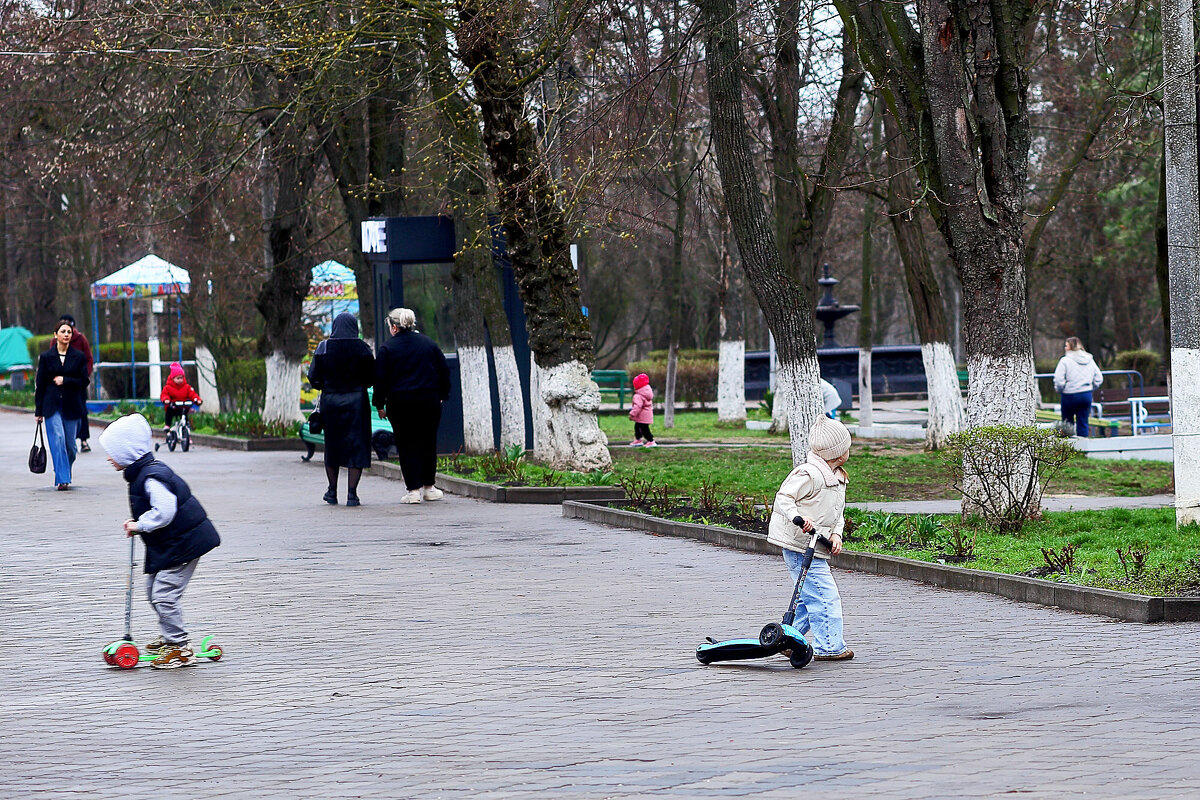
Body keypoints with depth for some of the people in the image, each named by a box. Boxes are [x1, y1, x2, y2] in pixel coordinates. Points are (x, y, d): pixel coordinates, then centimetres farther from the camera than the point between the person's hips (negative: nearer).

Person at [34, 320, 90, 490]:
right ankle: (63, 479, -17)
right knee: (57, 440, -15)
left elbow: (84, 381, 4)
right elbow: (40, 384, 6)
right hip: (52, 405, -1)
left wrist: (65, 380, -11)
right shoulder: (46, 357, 4)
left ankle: (64, 475, 27)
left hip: (72, 406, 1)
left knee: (70, 445, 2)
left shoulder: (79, 357, 5)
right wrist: (38, 411, 4)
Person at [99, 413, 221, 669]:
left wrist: (141, 525, -20)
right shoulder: (142, 473, 10)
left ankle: (180, 649, -4)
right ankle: (169, 637, 35)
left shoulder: (152, 477, -23)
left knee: (164, 594, -12)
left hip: (183, 543, -11)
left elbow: (164, 512, -33)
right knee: (153, 589, 20)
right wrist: (138, 524, 9)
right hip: (167, 545, 11)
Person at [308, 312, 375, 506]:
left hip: (330, 401, 2)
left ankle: (332, 492, 21)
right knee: (356, 446, 1)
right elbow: (371, 378, -1)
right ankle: (352, 493, -6)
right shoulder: (362, 348, -6)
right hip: (356, 401, -2)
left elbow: (314, 378, -2)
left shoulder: (324, 348, -3)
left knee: (332, 446, 15)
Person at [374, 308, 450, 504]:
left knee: (407, 445, 2)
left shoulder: (388, 348, -5)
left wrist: (380, 405, 3)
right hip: (429, 402, 3)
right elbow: (444, 372, 12)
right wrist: (441, 396, 20)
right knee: (428, 442, 13)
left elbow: (380, 378, -5)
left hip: (400, 404, -3)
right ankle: (428, 487, 19)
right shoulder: (429, 343, 7)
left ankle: (414, 489, -3)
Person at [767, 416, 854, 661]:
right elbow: (783, 498, -19)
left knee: (810, 598, 16)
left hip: (817, 548, 10)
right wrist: (798, 517, -36)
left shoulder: (838, 479, 14)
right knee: (825, 596, -11)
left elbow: (838, 513, 17)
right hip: (800, 546, -10)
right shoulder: (809, 475, -17)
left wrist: (836, 533, -1)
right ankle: (829, 647, -6)